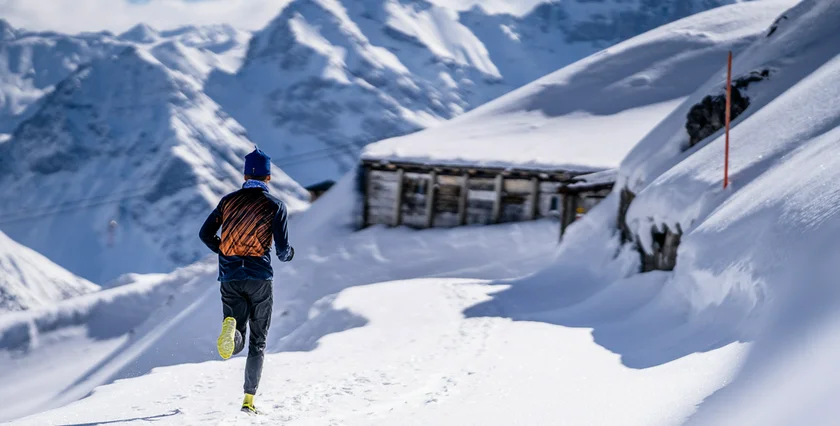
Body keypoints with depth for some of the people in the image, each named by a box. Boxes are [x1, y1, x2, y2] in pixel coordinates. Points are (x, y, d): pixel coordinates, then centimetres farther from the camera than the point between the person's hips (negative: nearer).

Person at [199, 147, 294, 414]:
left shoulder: (229, 200, 8)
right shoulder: (275, 206, -2)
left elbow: (205, 234, 7)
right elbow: (282, 250, -6)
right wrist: (288, 254, 17)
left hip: (230, 276, 2)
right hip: (259, 278, -2)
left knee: (236, 343, 5)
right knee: (258, 342, 10)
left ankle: (230, 324, -31)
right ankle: (249, 399, 5)